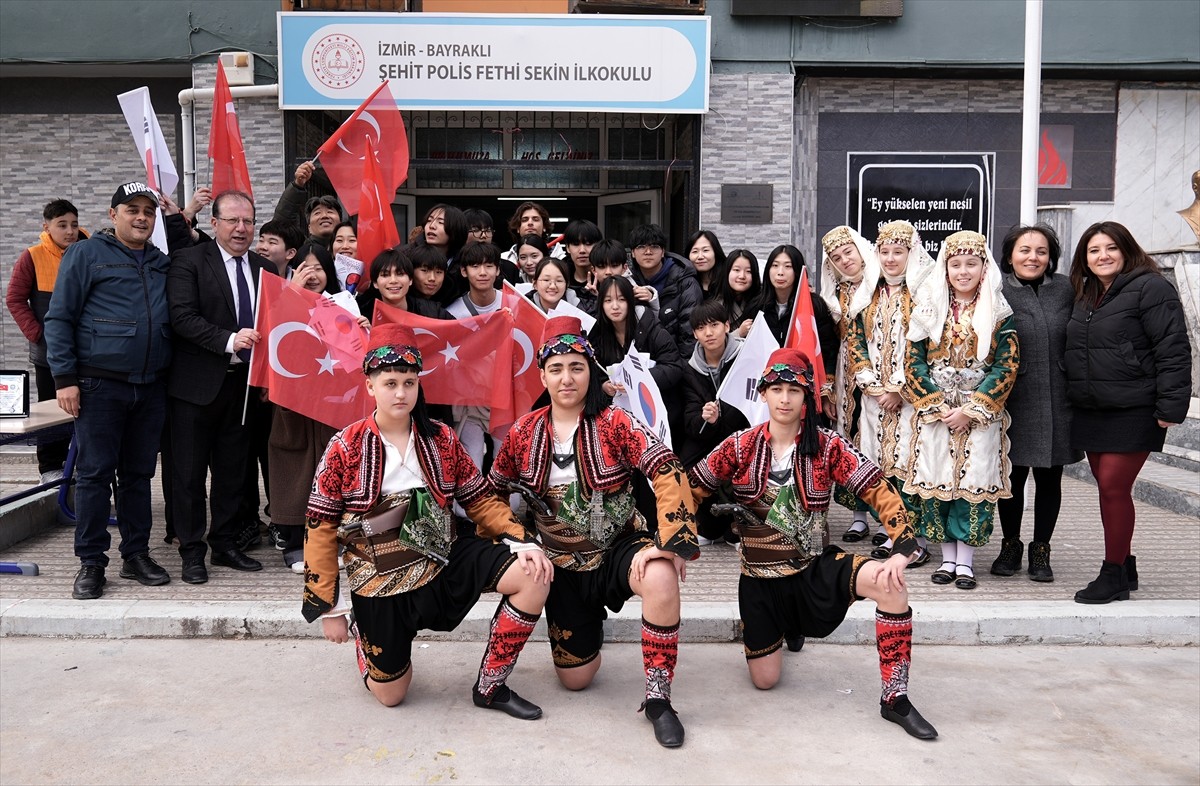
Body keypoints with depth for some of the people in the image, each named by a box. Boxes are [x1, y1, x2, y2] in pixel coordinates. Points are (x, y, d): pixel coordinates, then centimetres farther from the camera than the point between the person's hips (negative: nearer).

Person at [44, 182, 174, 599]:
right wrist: (64, 377, -9)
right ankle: (91, 562, 8)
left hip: (151, 387, 4)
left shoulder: (162, 263, 15)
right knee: (95, 473, 0)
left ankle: (136, 554, 19)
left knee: (139, 473, 10)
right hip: (100, 385, -4)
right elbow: (59, 318, -3)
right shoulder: (86, 254, 1)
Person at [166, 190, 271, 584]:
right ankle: (192, 551, 15)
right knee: (190, 471, 4)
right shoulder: (189, 261, -5)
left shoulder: (262, 267, 11)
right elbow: (182, 317, -15)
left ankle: (225, 545, 25)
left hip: (243, 382, 5)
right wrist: (229, 340, -26)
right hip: (197, 383, -4)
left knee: (233, 470, 13)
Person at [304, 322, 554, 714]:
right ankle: (366, 638, 41)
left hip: (445, 557, 3)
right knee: (389, 695, 5)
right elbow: (321, 527, -7)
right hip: (381, 578, -2)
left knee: (533, 575, -19)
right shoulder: (345, 448, -10)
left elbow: (481, 500, 2)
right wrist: (328, 608, -6)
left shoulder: (441, 439, -2)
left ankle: (490, 687, -3)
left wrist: (522, 541, -15)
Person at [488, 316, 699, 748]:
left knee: (662, 578, -38)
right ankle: (588, 623, 42)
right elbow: (493, 492, 8)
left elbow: (669, 473, -24)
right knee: (575, 678, 6)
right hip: (564, 563, 3)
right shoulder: (524, 433, -5)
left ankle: (657, 698, -19)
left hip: (620, 546, -3)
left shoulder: (614, 423, -15)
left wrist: (670, 543, -33)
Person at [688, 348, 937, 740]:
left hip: (815, 568, -1)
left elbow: (880, 492, -15)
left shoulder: (828, 446, -10)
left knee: (890, 583, -30)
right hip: (760, 579, 1)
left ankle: (895, 699, -15)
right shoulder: (740, 447, -8)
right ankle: (776, 629, 41)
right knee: (764, 681, 5)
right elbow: (690, 491, -1)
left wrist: (902, 550, -28)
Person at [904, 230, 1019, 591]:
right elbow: (913, 361, 3)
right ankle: (947, 557, 13)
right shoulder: (929, 307, 5)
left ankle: (966, 560, 8)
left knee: (974, 481, -2)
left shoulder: (999, 311, 2)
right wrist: (937, 405, -8)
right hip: (935, 411, 2)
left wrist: (971, 409, -11)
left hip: (981, 414, -1)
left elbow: (1007, 365, -3)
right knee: (937, 479, 2)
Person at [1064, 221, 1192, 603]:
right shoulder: (1084, 297, 15)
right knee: (1107, 488, 11)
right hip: (1091, 411, 7)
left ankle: (1113, 575, 3)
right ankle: (1124, 568, 24)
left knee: (1113, 486, -9)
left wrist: (1170, 407, -17)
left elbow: (1173, 349, -13)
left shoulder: (1150, 288, -8)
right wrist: (1074, 396, 15)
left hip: (1133, 411, -7)